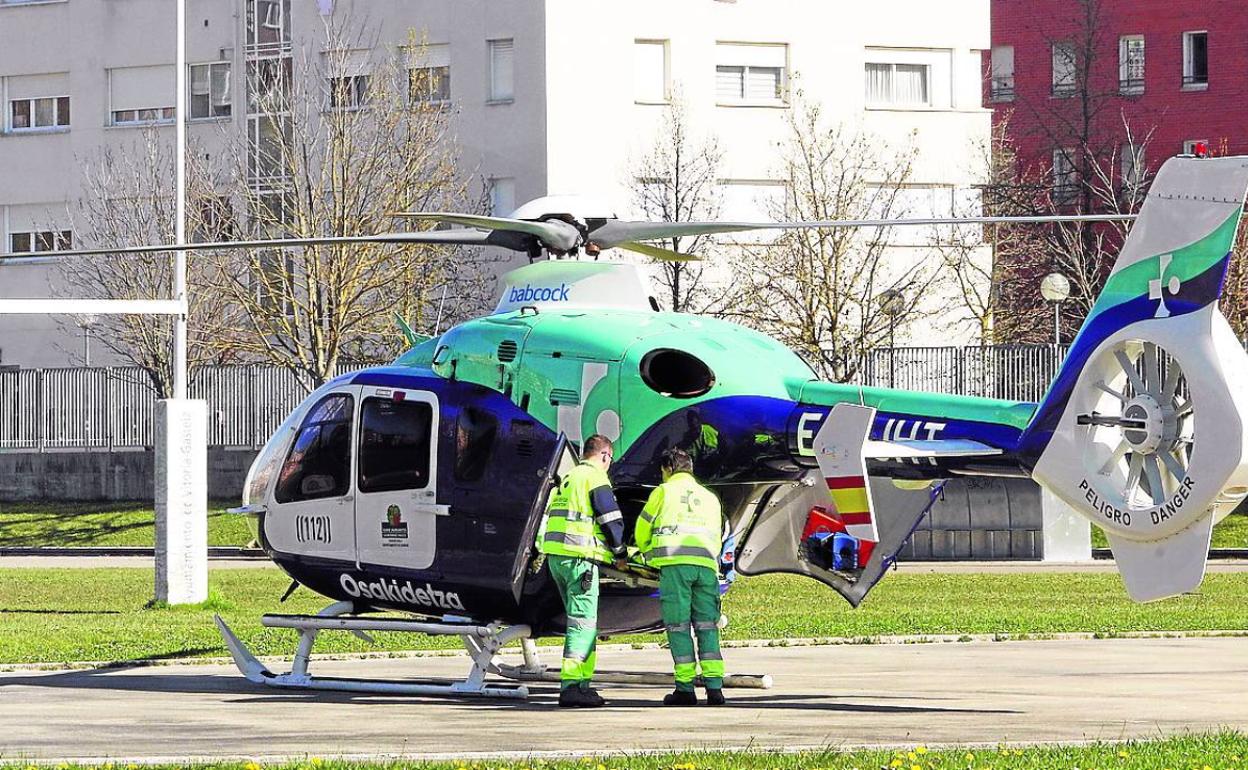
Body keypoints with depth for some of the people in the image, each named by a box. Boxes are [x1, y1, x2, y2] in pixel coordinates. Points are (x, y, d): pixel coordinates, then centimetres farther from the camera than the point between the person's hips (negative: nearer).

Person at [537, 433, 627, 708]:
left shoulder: (568, 478, 23)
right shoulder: (595, 478, -4)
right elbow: (610, 519, -8)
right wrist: (619, 552, 8)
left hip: (555, 556, 9)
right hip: (579, 557, -9)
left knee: (581, 621, 15)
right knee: (582, 621, -10)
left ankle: (581, 683, 14)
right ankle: (572, 686, -18)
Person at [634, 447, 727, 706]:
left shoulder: (664, 491, 14)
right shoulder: (710, 497, 26)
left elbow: (641, 531, 18)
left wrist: (649, 553, 36)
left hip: (675, 563, -3)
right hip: (706, 565, 3)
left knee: (678, 626, -2)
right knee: (707, 626, 4)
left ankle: (685, 688, -6)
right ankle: (714, 687, -6)